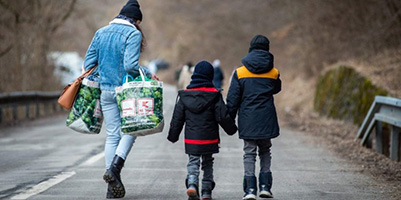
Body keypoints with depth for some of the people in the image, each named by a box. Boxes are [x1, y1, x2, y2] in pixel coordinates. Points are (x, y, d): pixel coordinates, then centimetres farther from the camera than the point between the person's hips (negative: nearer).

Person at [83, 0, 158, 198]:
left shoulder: (101, 33, 10)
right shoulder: (133, 34, -8)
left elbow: (88, 63, 10)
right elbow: (130, 65, -18)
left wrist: (99, 79, 22)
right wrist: (149, 75, -5)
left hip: (106, 90, 5)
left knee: (112, 135, 9)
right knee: (130, 130, 12)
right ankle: (115, 167, -11)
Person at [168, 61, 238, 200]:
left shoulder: (185, 95, 1)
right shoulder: (214, 95, -7)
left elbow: (177, 119, 4)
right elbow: (223, 117, -6)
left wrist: (173, 136, 15)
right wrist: (231, 129, 11)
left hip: (191, 139, 1)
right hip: (209, 139, -1)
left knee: (193, 162, 8)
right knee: (207, 163, 14)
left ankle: (192, 184, -18)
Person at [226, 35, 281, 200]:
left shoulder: (240, 73, -3)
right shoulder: (273, 72, 1)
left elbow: (232, 99, -3)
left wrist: (229, 119, 5)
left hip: (247, 120, -1)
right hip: (266, 120, 1)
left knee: (249, 153, 4)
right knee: (265, 152, 16)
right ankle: (265, 186, 7)